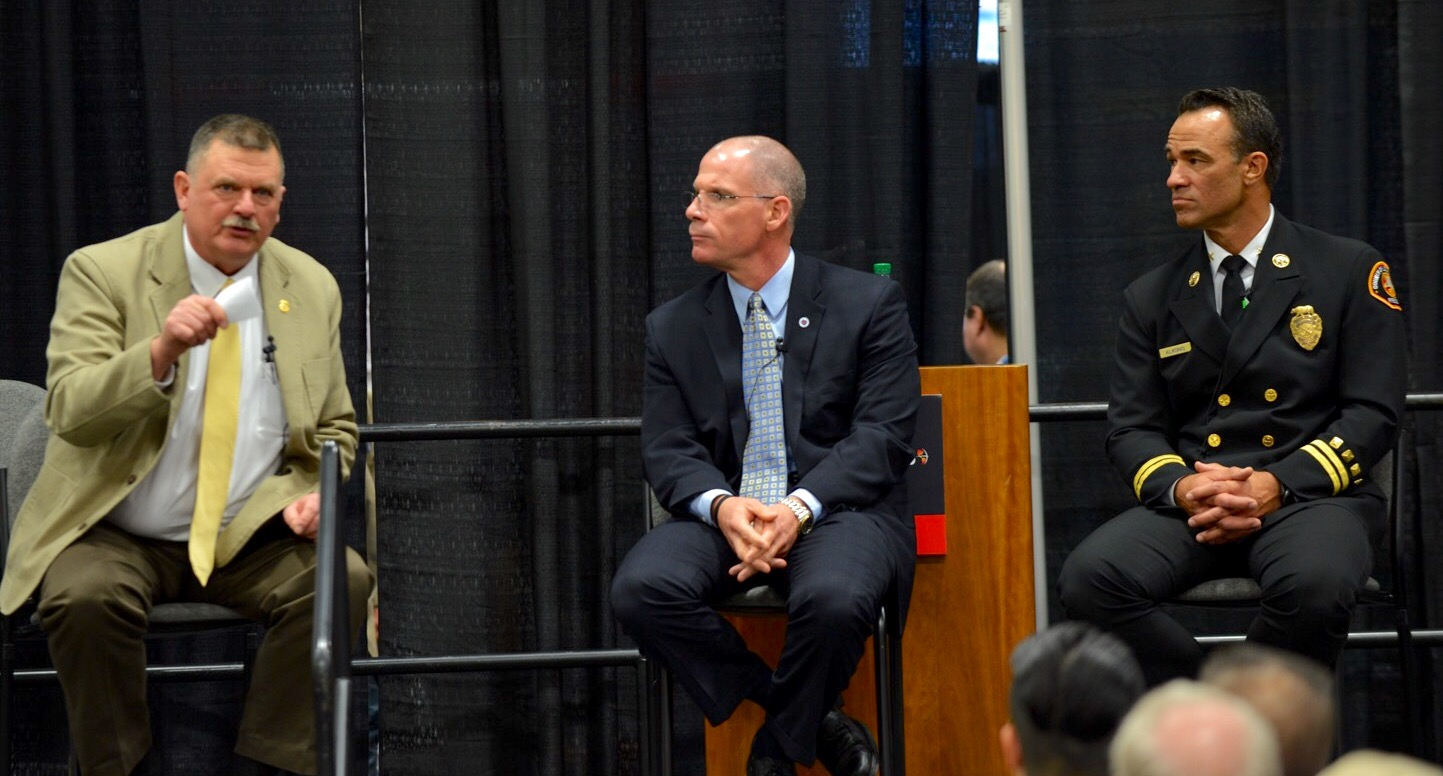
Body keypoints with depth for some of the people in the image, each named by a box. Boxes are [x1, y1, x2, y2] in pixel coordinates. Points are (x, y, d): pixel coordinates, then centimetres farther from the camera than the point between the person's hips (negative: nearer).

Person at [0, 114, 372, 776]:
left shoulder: (312, 289, 7)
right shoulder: (103, 273, -6)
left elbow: (334, 431, 16)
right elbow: (69, 413, -17)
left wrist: (320, 493, -6)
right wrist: (159, 352, -33)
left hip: (251, 540, 3)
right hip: (115, 539, -3)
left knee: (342, 578, -25)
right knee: (86, 596, -34)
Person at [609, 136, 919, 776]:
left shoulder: (869, 304, 4)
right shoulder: (673, 328, 13)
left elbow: (882, 435, -4)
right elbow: (667, 451, 6)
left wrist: (800, 507, -21)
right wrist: (721, 506, -18)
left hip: (839, 507, -3)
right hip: (723, 514, 3)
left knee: (834, 598, -37)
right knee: (640, 591, -28)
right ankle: (812, 720, -12)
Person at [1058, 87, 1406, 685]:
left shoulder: (1350, 271, 7)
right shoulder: (1151, 298, 16)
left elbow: (1373, 413, 0)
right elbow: (1131, 429, 11)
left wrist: (1275, 485, -15)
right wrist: (1181, 488, -13)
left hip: (1311, 495, -3)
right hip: (1188, 502, 3)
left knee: (1316, 585, -39)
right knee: (1088, 579, -29)